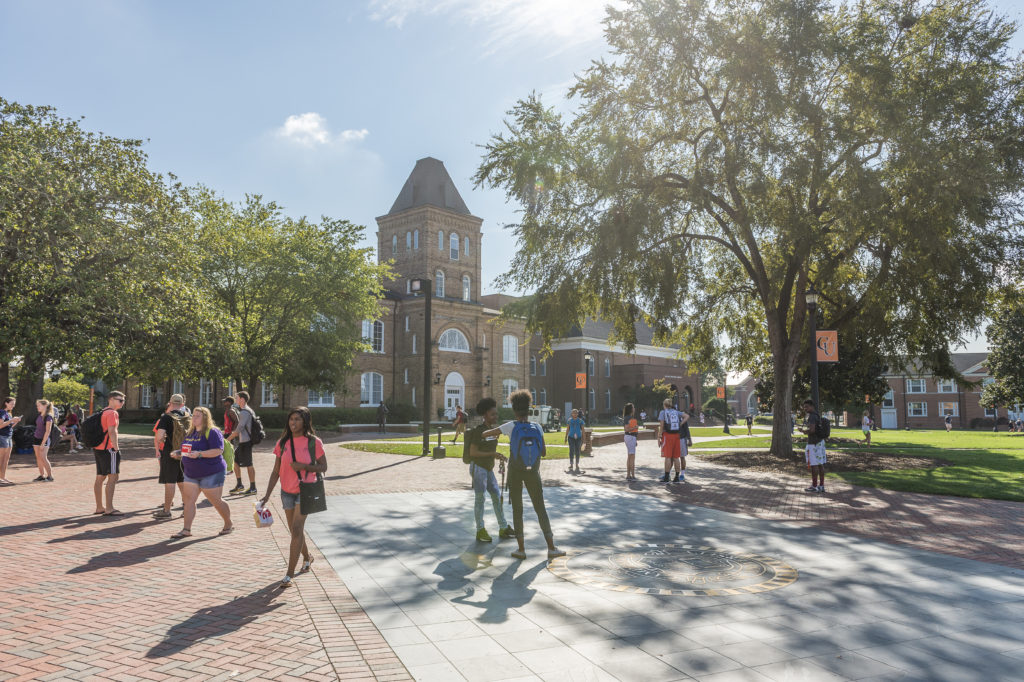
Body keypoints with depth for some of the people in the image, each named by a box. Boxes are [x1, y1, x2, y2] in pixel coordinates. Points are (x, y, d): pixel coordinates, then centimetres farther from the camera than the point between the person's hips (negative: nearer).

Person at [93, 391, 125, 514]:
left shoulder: (102, 412, 18)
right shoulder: (112, 413, -13)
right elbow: (112, 431, -22)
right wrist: (116, 448, -17)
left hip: (98, 448, 10)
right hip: (108, 449, -10)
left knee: (100, 478, 14)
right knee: (113, 477, -8)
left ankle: (99, 507, 22)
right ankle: (109, 509, -9)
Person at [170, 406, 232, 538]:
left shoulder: (212, 432, -14)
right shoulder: (190, 432, 12)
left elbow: (218, 451, -23)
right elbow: (188, 449, 25)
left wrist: (199, 454, -31)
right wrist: (178, 453, 5)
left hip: (211, 473, -8)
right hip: (191, 473, 8)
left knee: (215, 501, 1)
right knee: (188, 500, -1)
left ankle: (228, 525, 19)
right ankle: (186, 529, 4)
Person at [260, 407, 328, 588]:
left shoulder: (314, 442, -9)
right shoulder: (283, 442, 0)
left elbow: (323, 467, -4)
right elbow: (276, 471, 3)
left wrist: (304, 466, -20)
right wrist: (267, 495, -3)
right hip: (287, 491, 4)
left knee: (297, 530, -12)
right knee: (295, 530, 16)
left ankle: (289, 575, -8)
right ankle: (307, 557, 42)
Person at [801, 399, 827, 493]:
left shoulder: (812, 416, -15)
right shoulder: (818, 415, 16)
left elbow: (811, 430, -28)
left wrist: (803, 429, -12)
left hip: (813, 443, -10)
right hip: (820, 441, 10)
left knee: (814, 464, -5)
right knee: (820, 464, 9)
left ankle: (814, 486, -1)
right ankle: (821, 486, 12)